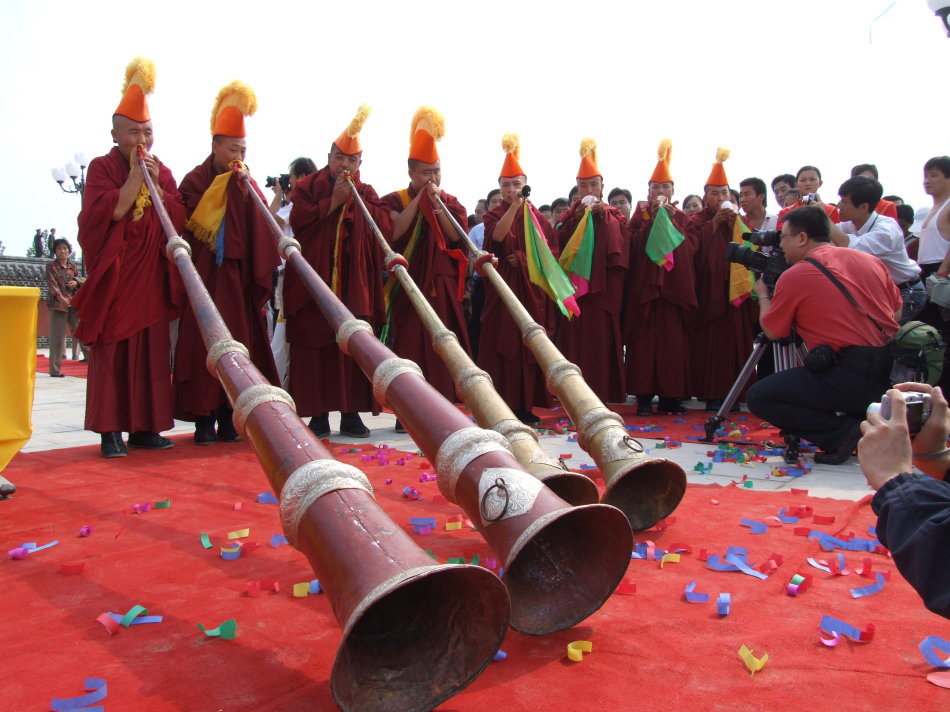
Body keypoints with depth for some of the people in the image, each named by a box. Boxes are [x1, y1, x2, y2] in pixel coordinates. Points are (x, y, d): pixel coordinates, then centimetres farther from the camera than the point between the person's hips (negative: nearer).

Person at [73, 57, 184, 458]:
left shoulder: (162, 171, 15)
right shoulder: (102, 168, 2)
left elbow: (180, 219, 4)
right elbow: (109, 213, -14)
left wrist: (157, 185, -7)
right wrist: (135, 175, -13)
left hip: (152, 278, 4)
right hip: (114, 275, -4)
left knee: (152, 351, 2)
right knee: (112, 351, -5)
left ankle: (144, 427, 7)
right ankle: (111, 430, 0)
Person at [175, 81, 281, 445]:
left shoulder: (245, 182, 14)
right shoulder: (196, 179, 4)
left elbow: (259, 229, 9)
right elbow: (195, 220, -11)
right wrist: (223, 185, -9)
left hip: (237, 276, 4)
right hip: (205, 275, -3)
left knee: (238, 343, 2)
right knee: (203, 343, -5)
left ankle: (227, 418, 9)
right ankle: (204, 418, 0)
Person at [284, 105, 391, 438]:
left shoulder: (367, 193, 16)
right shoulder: (307, 187, 10)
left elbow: (386, 226, 0)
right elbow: (298, 222, -7)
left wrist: (356, 199, -6)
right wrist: (333, 201, -9)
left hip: (355, 286, 2)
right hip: (314, 283, -1)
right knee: (316, 349, -3)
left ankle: (351, 413, 6)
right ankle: (319, 415, 3)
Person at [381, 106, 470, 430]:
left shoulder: (451, 203, 12)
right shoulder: (395, 201, 4)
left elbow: (455, 236, -4)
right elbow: (395, 232, -15)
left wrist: (436, 203, -13)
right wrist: (419, 197, -12)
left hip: (442, 288, 3)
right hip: (408, 287, -2)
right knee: (409, 346, -4)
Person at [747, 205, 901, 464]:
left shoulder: (794, 276, -6)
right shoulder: (871, 261, 12)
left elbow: (772, 331, 5)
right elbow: (897, 312, 20)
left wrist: (762, 295, 21)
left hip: (851, 377, -8)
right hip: (889, 373, 8)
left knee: (759, 397, -1)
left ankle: (842, 433, -7)